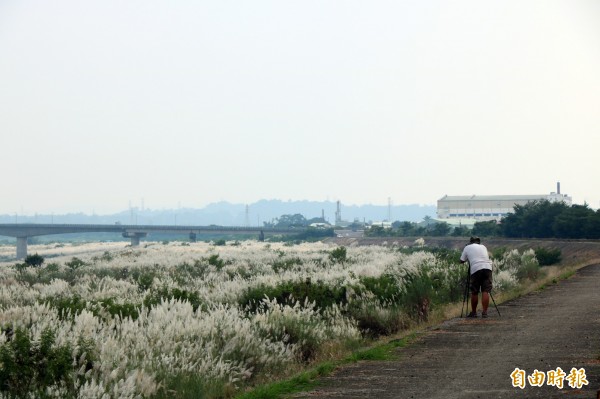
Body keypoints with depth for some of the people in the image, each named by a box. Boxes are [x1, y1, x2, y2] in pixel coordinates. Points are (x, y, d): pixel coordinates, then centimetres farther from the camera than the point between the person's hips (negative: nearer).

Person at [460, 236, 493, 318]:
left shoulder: (467, 248, 15)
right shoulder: (483, 247, 24)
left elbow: (462, 261, 17)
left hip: (476, 269, -3)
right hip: (487, 267, 3)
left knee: (474, 292, 7)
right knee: (485, 291, 0)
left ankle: (473, 312, 13)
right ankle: (484, 312, -7)